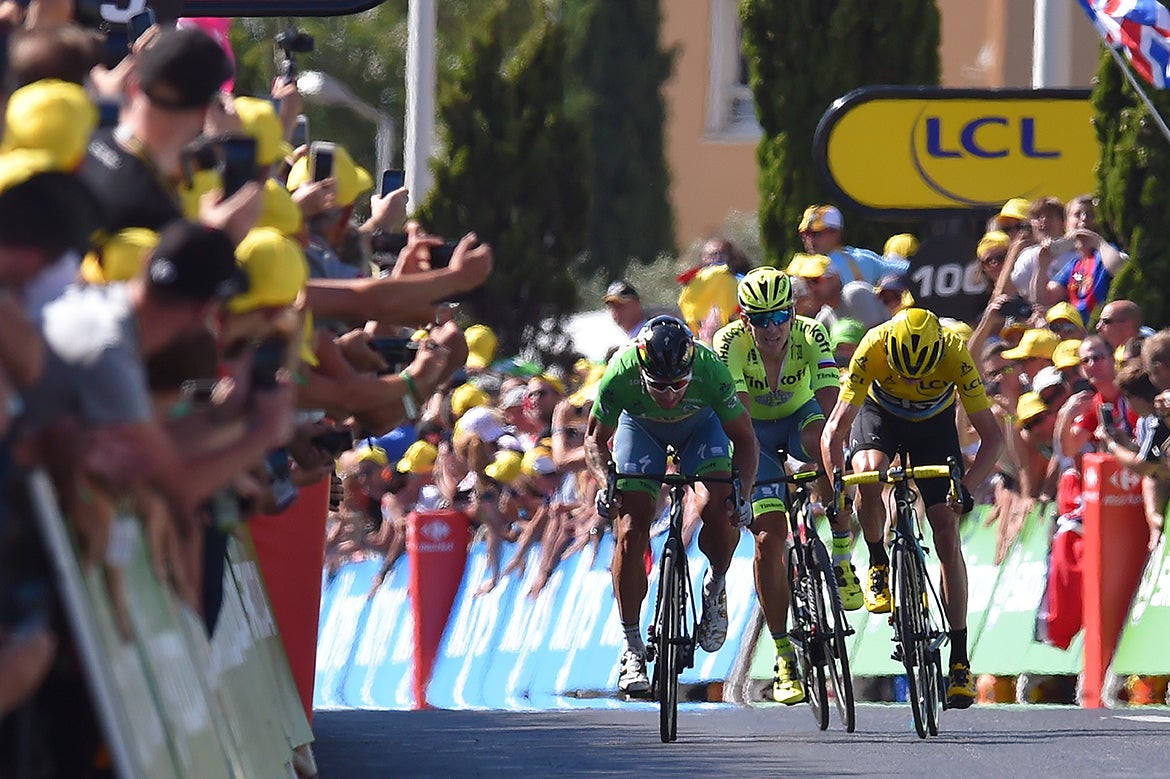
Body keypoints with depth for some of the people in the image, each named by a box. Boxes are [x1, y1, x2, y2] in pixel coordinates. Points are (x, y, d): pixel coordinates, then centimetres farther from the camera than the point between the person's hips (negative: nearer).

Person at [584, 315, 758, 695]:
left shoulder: (711, 371, -38)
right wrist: (605, 482, -35)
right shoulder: (620, 375, -36)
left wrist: (742, 493, -37)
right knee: (630, 530, -12)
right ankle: (632, 649, -2)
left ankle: (715, 587, 6)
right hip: (641, 426, 1)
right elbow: (595, 439, -16)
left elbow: (744, 439, -22)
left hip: (700, 423, -1)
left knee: (719, 512, -25)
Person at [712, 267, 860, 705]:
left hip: (800, 418, 0)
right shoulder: (730, 343, -28)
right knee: (768, 537, -15)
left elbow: (832, 404, -36)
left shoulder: (811, 336, -27)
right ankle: (783, 655, -3)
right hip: (756, 431, 0)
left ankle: (841, 557, -21)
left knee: (825, 439, -38)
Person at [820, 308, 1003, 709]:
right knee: (869, 475, -35)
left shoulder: (955, 355, -34)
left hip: (935, 423, 0)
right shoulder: (873, 349, -36)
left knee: (947, 536, -9)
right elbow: (835, 429, -34)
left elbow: (992, 435, -29)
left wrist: (967, 487, -43)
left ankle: (960, 659, -4)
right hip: (880, 415, 0)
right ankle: (878, 566, -7)